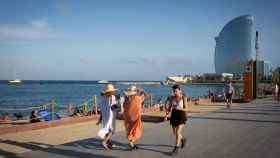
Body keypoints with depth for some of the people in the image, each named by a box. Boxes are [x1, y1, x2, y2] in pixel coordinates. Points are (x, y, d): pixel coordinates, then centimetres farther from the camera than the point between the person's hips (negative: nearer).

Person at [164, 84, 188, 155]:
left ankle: (176, 148, 1)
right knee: (175, 132, 12)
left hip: (182, 116, -5)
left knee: (178, 132, -11)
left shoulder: (184, 97, -11)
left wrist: (179, 108, -29)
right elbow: (169, 107, 6)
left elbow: (186, 109, -11)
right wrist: (166, 115, -8)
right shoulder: (171, 97, 0)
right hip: (174, 115, 5)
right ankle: (182, 139, 43)